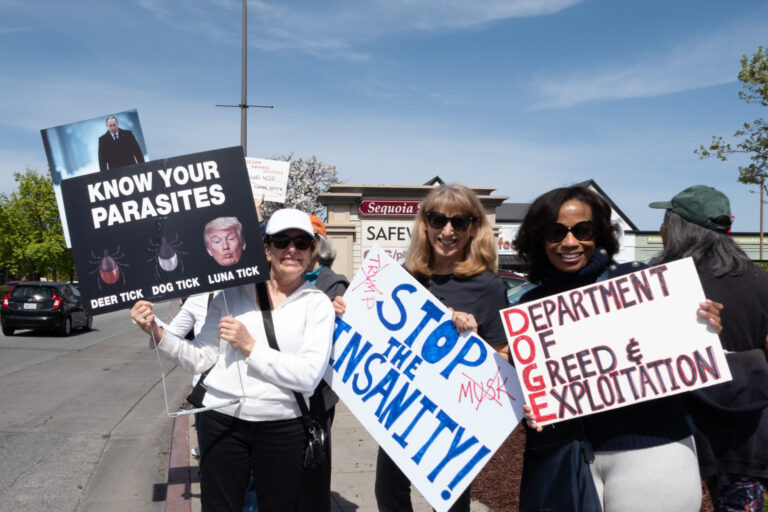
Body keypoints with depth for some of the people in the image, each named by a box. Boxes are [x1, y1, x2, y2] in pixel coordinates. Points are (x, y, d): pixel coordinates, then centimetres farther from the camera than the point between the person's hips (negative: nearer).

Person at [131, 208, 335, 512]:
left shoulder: (317, 303, -2)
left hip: (283, 429, -1)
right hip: (221, 421, 2)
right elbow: (200, 359, 5)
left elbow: (309, 376, -13)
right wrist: (157, 333, -9)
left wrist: (250, 347, -15)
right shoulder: (233, 294, 3)